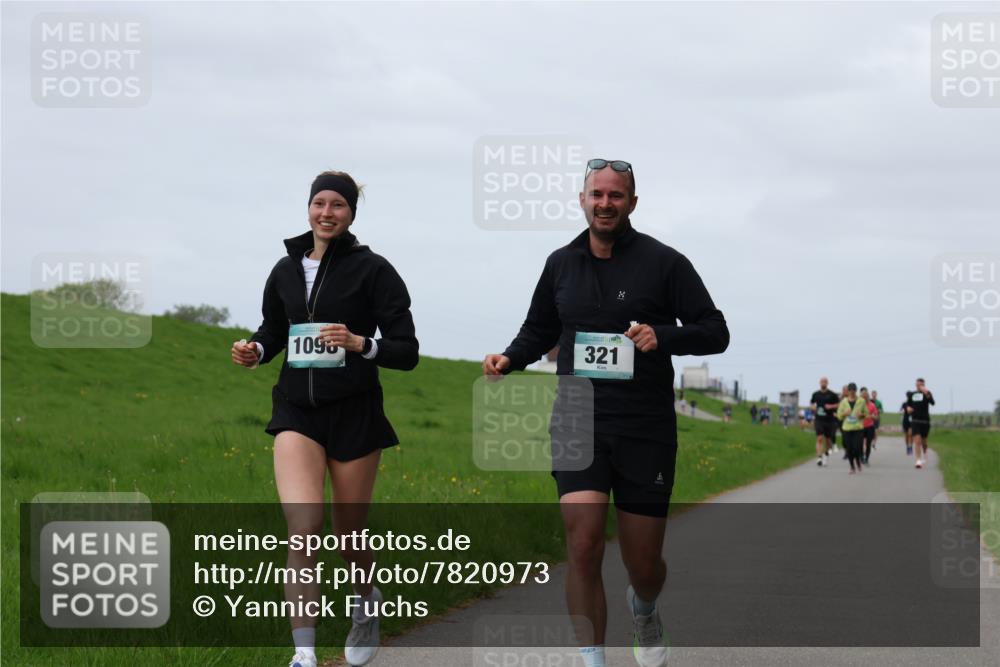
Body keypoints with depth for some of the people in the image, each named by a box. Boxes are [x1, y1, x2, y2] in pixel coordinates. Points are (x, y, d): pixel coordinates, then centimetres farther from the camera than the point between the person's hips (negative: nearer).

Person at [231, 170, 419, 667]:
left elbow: (407, 352, -6)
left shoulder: (372, 270, -5)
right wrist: (254, 351, 1)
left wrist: (359, 343, -23)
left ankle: (368, 601, 44)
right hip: (296, 412, 2)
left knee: (348, 535, 10)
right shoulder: (286, 270, 7)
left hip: (355, 415, -2)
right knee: (303, 529, -17)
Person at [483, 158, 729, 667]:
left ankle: (643, 609, 42)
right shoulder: (561, 264, 9)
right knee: (582, 545, -16)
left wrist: (663, 335, -20)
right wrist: (509, 358, 2)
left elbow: (715, 332, -1)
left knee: (643, 564, 5)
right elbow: (540, 331, 23)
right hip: (579, 427, 2)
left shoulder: (663, 262, -2)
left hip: (646, 433, -2)